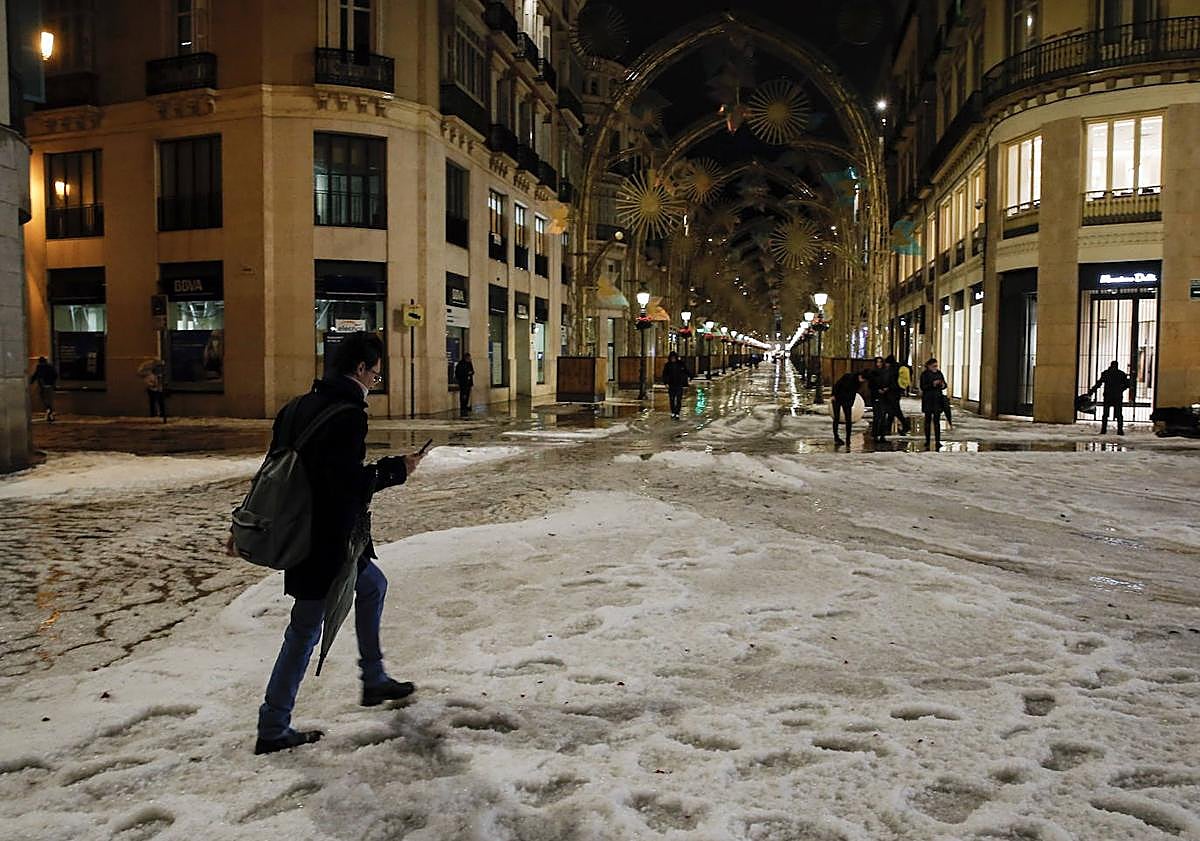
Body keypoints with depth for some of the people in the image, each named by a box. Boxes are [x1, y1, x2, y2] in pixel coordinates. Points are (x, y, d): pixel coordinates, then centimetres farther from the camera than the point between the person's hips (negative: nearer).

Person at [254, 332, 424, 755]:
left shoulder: (301, 406, 8)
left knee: (373, 585, 25)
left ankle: (374, 680, 35)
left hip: (301, 529, 10)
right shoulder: (347, 415, -20)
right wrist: (396, 469, -9)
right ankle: (273, 729, 13)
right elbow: (349, 482, -24)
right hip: (328, 541, -10)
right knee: (306, 630, 1)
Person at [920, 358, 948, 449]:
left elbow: (945, 384, 13)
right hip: (927, 401, -2)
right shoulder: (924, 374, -3)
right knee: (928, 420, 4)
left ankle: (938, 441, -3)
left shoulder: (939, 373, 9)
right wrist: (932, 384, -22)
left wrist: (943, 385, -10)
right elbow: (922, 387, -10)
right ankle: (927, 440, 11)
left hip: (937, 400, 2)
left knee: (937, 420, -2)